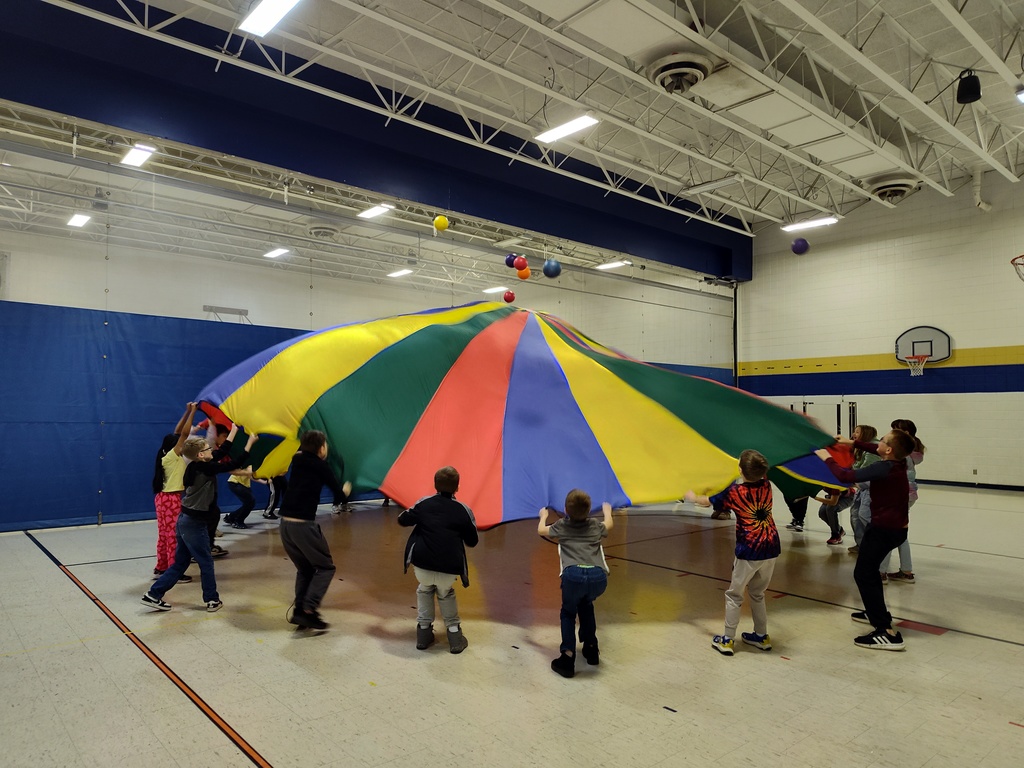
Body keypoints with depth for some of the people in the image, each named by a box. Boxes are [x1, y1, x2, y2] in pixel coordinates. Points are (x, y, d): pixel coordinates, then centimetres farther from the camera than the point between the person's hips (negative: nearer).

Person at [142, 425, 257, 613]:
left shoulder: (195, 466, 6)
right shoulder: (205, 468, -18)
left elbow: (221, 452, 13)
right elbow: (234, 464, -19)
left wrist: (234, 430, 18)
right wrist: (250, 442, -12)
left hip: (186, 520, 9)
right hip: (195, 523, -9)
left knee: (180, 563, 17)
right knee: (206, 562, 6)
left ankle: (154, 595, 19)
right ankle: (212, 600, 18)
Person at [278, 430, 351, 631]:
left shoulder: (297, 462, 12)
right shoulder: (320, 466, -4)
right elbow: (339, 495, -1)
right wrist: (345, 491, 20)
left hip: (285, 523, 7)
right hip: (304, 524, -7)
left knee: (304, 569, 21)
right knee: (325, 567, 6)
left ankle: (299, 610, 16)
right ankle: (308, 610, -5)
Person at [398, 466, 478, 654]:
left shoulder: (423, 503, 4)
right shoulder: (464, 510, 2)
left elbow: (402, 520, 19)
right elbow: (472, 541, 11)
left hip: (422, 563, 0)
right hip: (449, 567, 0)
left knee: (424, 590, 32)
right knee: (446, 593, 30)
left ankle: (424, 632, 27)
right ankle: (454, 634, 22)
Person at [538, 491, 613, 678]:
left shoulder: (562, 526, 20)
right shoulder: (596, 526, 24)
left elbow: (541, 530, 40)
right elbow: (609, 524, 48)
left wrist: (544, 515, 59)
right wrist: (607, 510, 67)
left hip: (573, 575, -2)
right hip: (598, 576, 3)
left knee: (568, 613, 21)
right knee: (586, 605, 32)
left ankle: (568, 657, 6)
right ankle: (591, 648, 35)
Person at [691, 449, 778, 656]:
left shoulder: (734, 492, -10)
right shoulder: (766, 486, 0)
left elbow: (707, 502, 6)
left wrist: (692, 496, 24)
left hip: (749, 551, -5)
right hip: (771, 548, 5)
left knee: (734, 595, 10)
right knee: (757, 594, 22)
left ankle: (727, 640, 12)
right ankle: (761, 637, 29)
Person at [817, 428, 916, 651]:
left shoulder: (883, 469, -26)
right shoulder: (898, 462, 0)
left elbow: (846, 476, -28)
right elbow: (876, 450, 23)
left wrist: (827, 458, -13)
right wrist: (853, 443, 25)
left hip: (884, 529, -10)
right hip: (896, 527, 10)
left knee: (863, 574, -9)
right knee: (870, 570, 26)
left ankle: (887, 633, -12)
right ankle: (876, 613, 42)